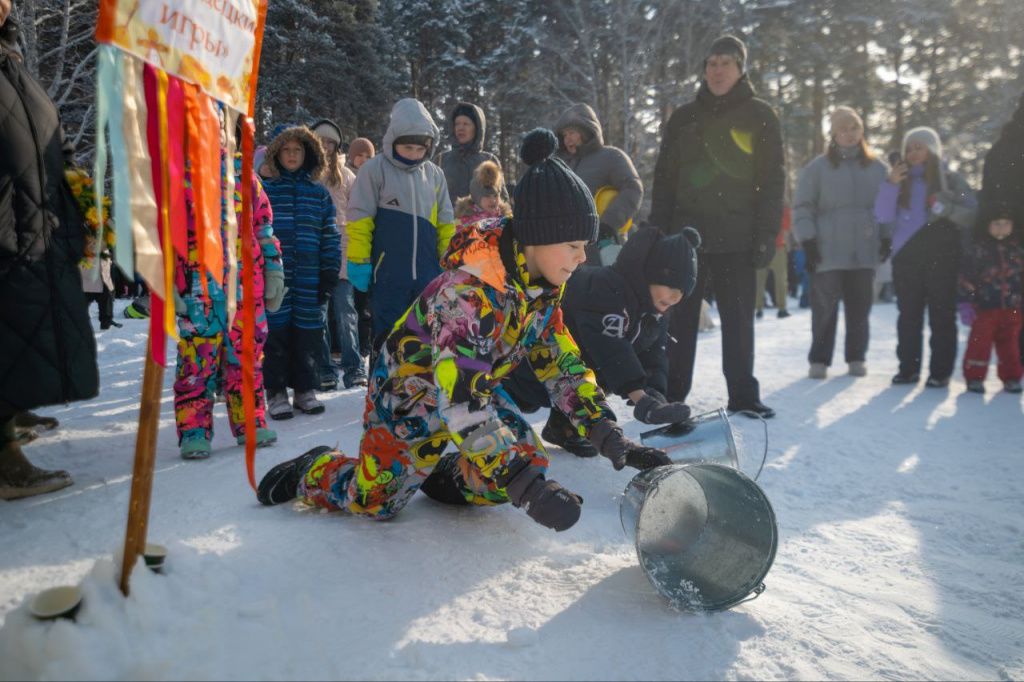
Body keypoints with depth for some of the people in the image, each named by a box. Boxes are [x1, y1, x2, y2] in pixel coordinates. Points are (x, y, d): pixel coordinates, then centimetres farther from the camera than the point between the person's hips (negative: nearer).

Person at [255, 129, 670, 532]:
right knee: (374, 501, -4)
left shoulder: (541, 286, -11)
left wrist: (608, 436, -14)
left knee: (528, 468, -5)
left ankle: (438, 472, 20)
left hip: (475, 389, 7)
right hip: (410, 394, -7)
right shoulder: (469, 291, -38)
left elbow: (563, 365, -5)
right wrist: (524, 485, -45)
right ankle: (312, 472, 27)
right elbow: (462, 403, -42)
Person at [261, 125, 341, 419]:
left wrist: (330, 274, 3)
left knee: (307, 334, 6)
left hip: (309, 280, 1)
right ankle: (276, 391, 12)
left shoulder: (320, 194, 10)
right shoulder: (265, 191, 5)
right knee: (275, 332, 1)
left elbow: (331, 237, 9)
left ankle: (305, 389, 20)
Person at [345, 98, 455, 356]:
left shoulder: (434, 174, 9)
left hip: (428, 276, 4)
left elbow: (445, 223, 14)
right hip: (388, 275, -4)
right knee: (387, 339, 4)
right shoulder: (374, 169, -3)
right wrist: (358, 264, -7)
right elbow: (359, 221, -4)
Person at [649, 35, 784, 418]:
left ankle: (743, 394, 15)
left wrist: (766, 235, -8)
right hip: (686, 235, 2)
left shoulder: (759, 117, 5)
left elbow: (773, 180, 1)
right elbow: (663, 180, 9)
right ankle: (671, 393, 12)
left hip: (735, 237, -1)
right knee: (680, 319, 4)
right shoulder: (684, 118, 11)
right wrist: (658, 232, 1)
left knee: (738, 320, 5)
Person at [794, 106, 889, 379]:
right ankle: (819, 360, 7)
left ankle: (856, 358, 18)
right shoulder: (817, 168, 3)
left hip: (865, 252, 3)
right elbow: (804, 207, 1)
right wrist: (808, 241, -8)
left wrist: (887, 238, 6)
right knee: (824, 307, -2)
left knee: (860, 308, 7)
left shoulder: (878, 168, 12)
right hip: (828, 251, -3)